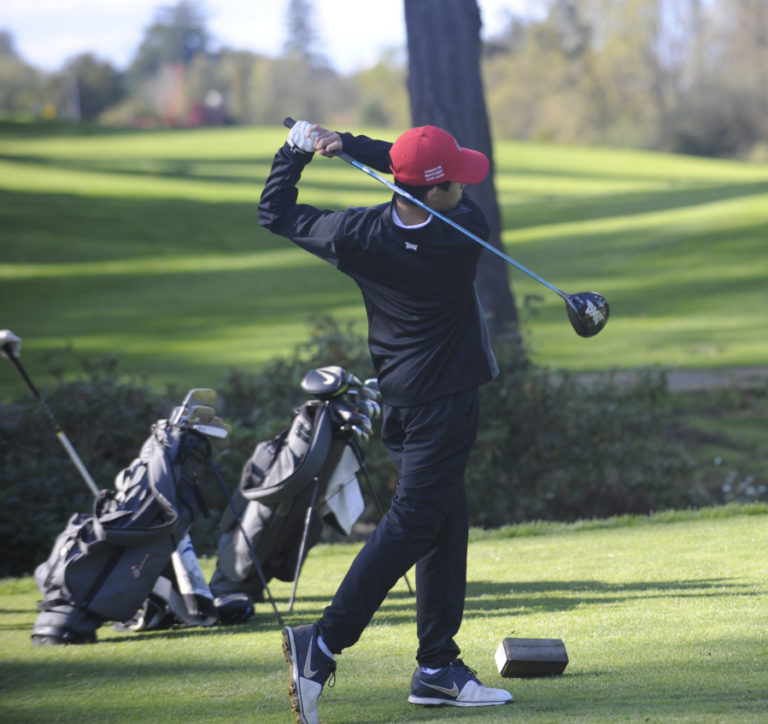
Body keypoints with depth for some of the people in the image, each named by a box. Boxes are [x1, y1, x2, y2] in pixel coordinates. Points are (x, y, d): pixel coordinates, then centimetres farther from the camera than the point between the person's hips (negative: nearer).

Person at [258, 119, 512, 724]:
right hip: (445, 398, -6)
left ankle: (438, 667, 13)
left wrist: (297, 149, 13)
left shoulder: (360, 236, -9)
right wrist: (346, 144, -7)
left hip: (401, 397, 6)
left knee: (445, 522, 12)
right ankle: (326, 641, -16)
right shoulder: (466, 234, -19)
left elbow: (276, 212, 5)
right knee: (414, 521, -8)